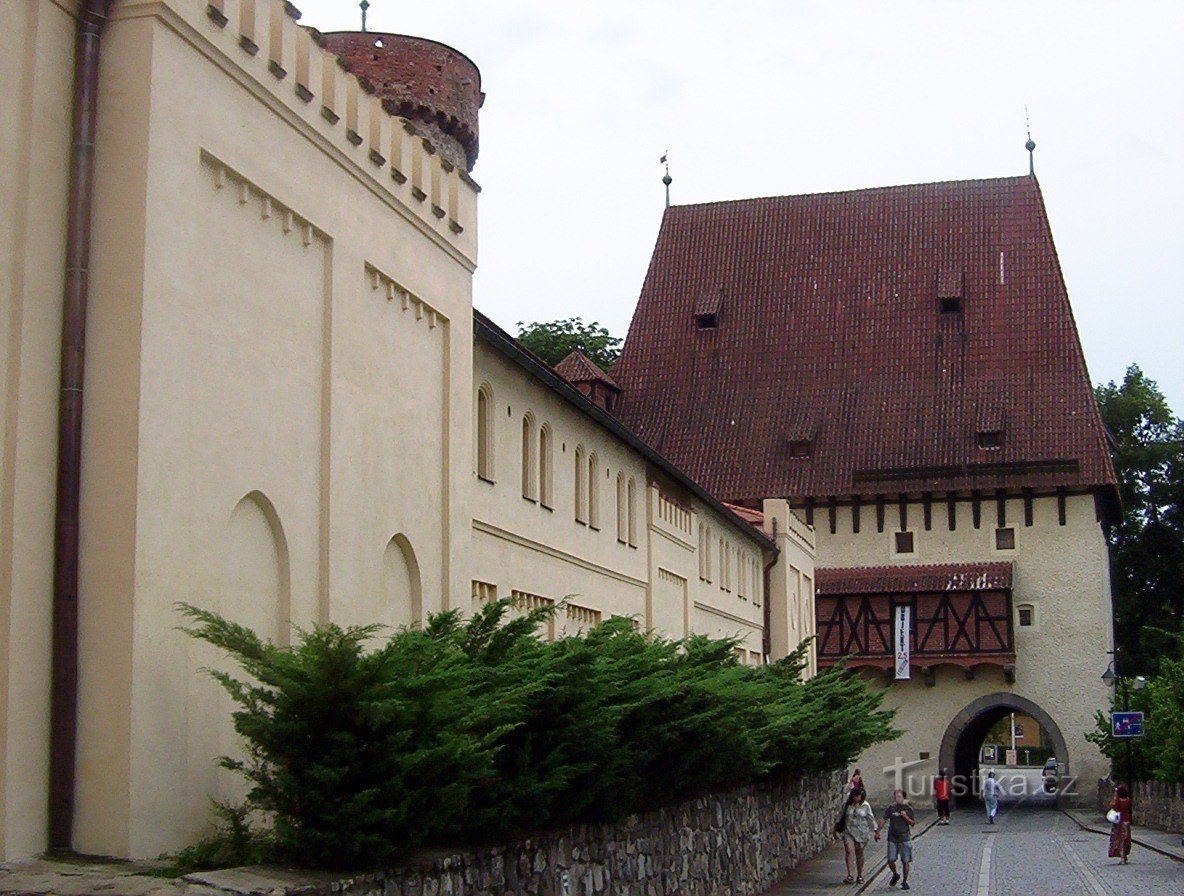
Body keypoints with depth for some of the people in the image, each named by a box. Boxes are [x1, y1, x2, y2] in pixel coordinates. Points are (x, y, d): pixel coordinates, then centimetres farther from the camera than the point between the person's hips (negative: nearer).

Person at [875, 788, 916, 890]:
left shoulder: (908, 809, 1)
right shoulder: (890, 809, 4)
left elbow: (913, 823, 1)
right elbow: (883, 820, 6)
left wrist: (906, 817, -15)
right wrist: (877, 832, -1)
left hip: (904, 838, -1)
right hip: (892, 838, 1)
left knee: (905, 861, 1)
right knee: (890, 860, -2)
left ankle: (905, 881, 14)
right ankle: (895, 875, 26)